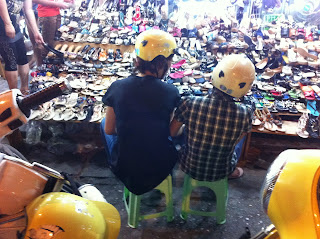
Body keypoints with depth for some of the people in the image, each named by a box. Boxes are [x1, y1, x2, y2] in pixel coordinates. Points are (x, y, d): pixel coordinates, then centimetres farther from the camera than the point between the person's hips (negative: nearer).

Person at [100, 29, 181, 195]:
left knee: (104, 123, 29)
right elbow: (172, 131, -2)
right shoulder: (171, 93, -15)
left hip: (124, 168, 1)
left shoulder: (117, 87, -13)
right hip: (160, 169, 0)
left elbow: (109, 130, -2)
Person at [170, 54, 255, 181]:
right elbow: (236, 140, -7)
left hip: (190, 168, 0)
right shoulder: (245, 113, -27)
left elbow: (171, 132, -10)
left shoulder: (189, 104, -28)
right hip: (221, 173, 0)